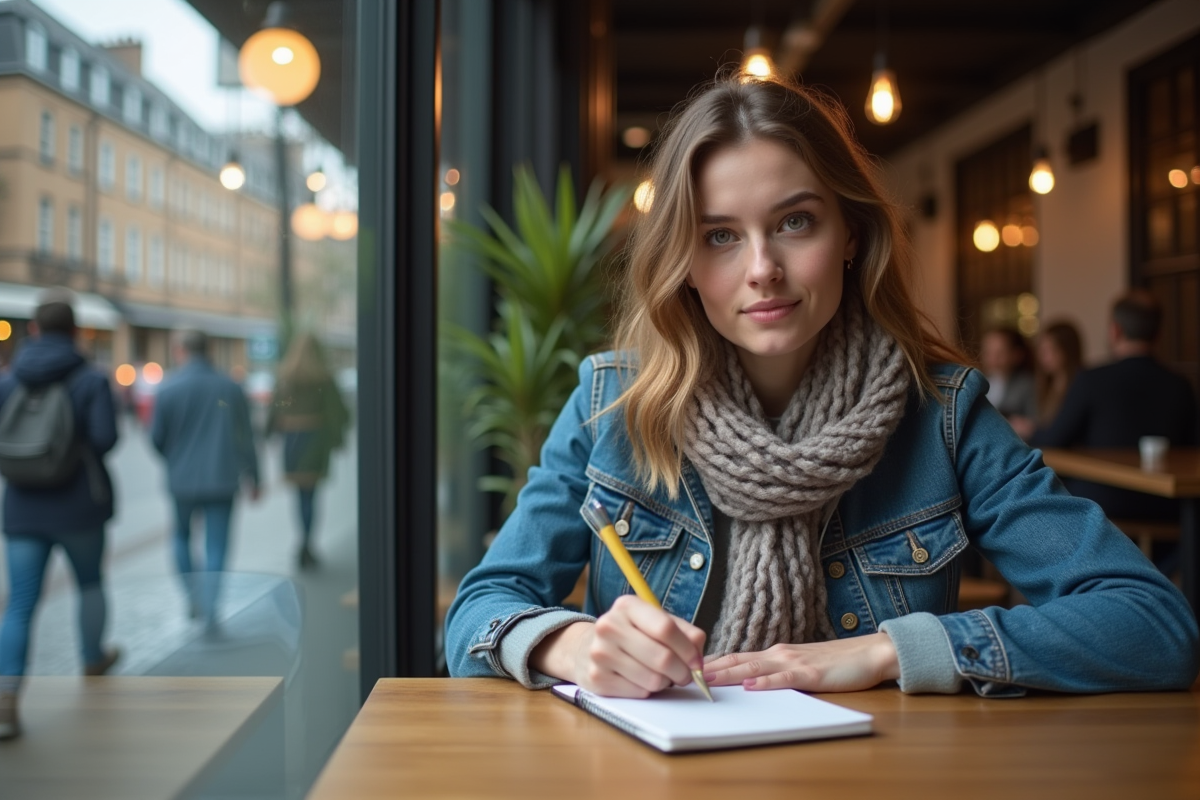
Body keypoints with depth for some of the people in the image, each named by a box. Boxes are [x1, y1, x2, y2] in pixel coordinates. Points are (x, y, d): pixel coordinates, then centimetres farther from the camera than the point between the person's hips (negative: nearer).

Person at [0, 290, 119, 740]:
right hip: (80, 505, -2)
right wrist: (82, 448, 4)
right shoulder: (91, 381, -8)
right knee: (91, 582, 24)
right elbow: (105, 437, -18)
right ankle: (93, 661, 43)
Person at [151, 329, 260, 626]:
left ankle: (193, 597, 18)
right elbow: (245, 439, 2)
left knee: (182, 536, 22)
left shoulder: (168, 389, -8)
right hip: (222, 480, 0)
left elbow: (157, 438, -2)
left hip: (182, 480, 0)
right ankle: (209, 607, -7)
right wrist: (253, 478, 11)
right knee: (216, 544, 3)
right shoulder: (230, 388, -1)